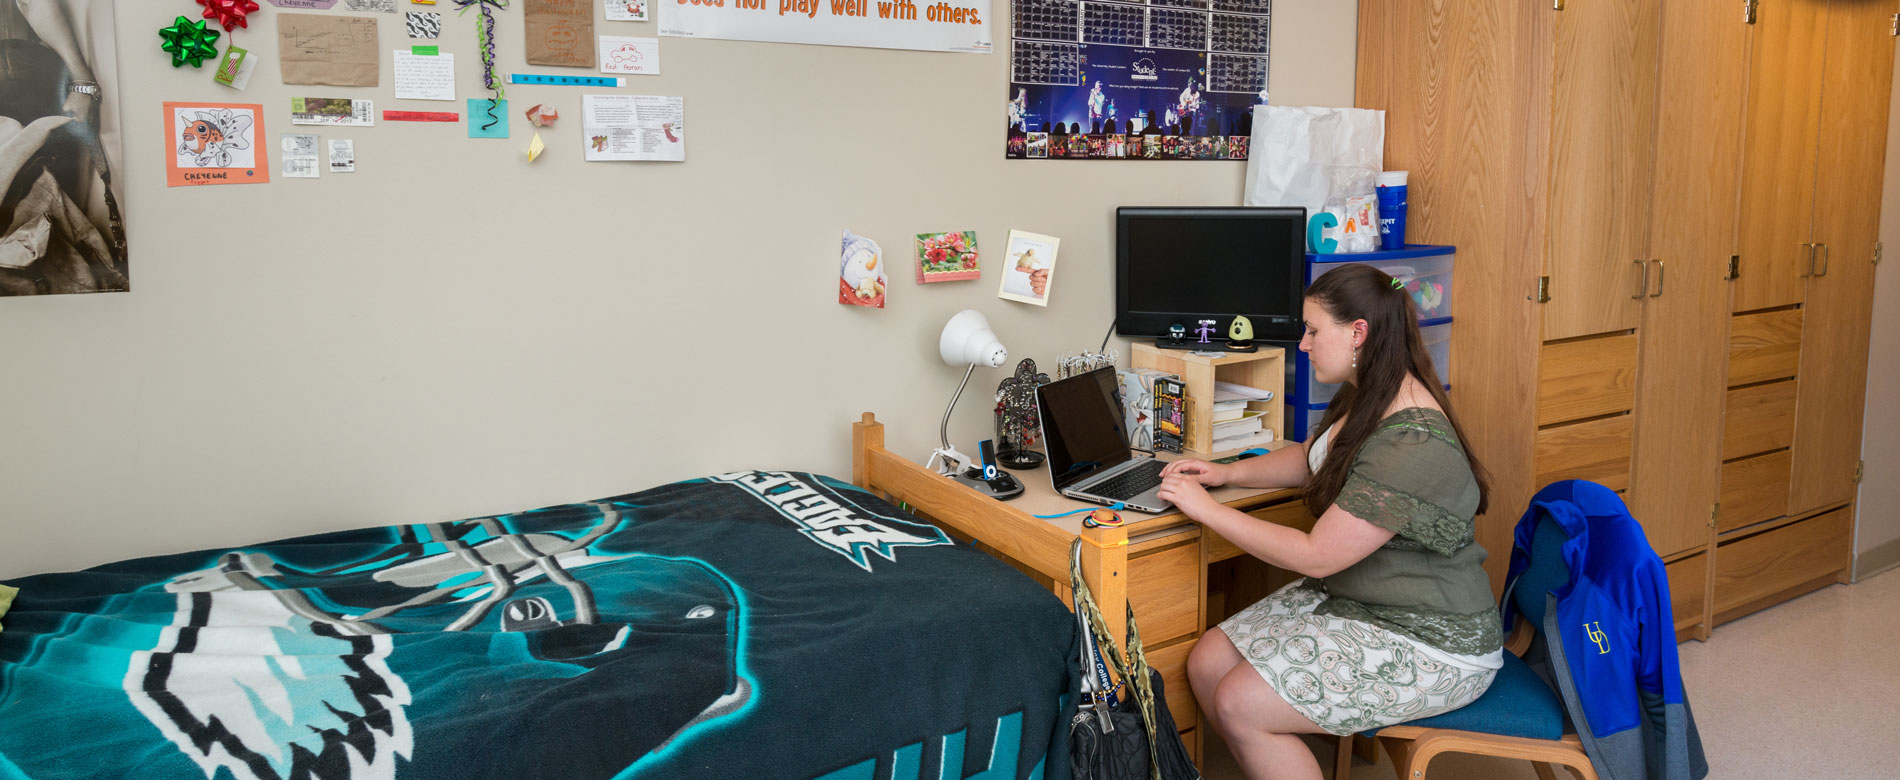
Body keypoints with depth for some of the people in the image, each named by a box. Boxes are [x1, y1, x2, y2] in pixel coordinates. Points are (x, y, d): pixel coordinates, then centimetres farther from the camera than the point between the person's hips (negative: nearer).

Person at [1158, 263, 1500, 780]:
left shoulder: (1411, 446, -29)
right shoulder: (1366, 399, 4)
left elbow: (1317, 557, -26)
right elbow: (1313, 461, 24)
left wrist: (1207, 509, -17)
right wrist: (1227, 473, 8)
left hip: (1429, 642, -10)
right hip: (1347, 598, 10)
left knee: (1240, 705, -18)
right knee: (1208, 664, -2)